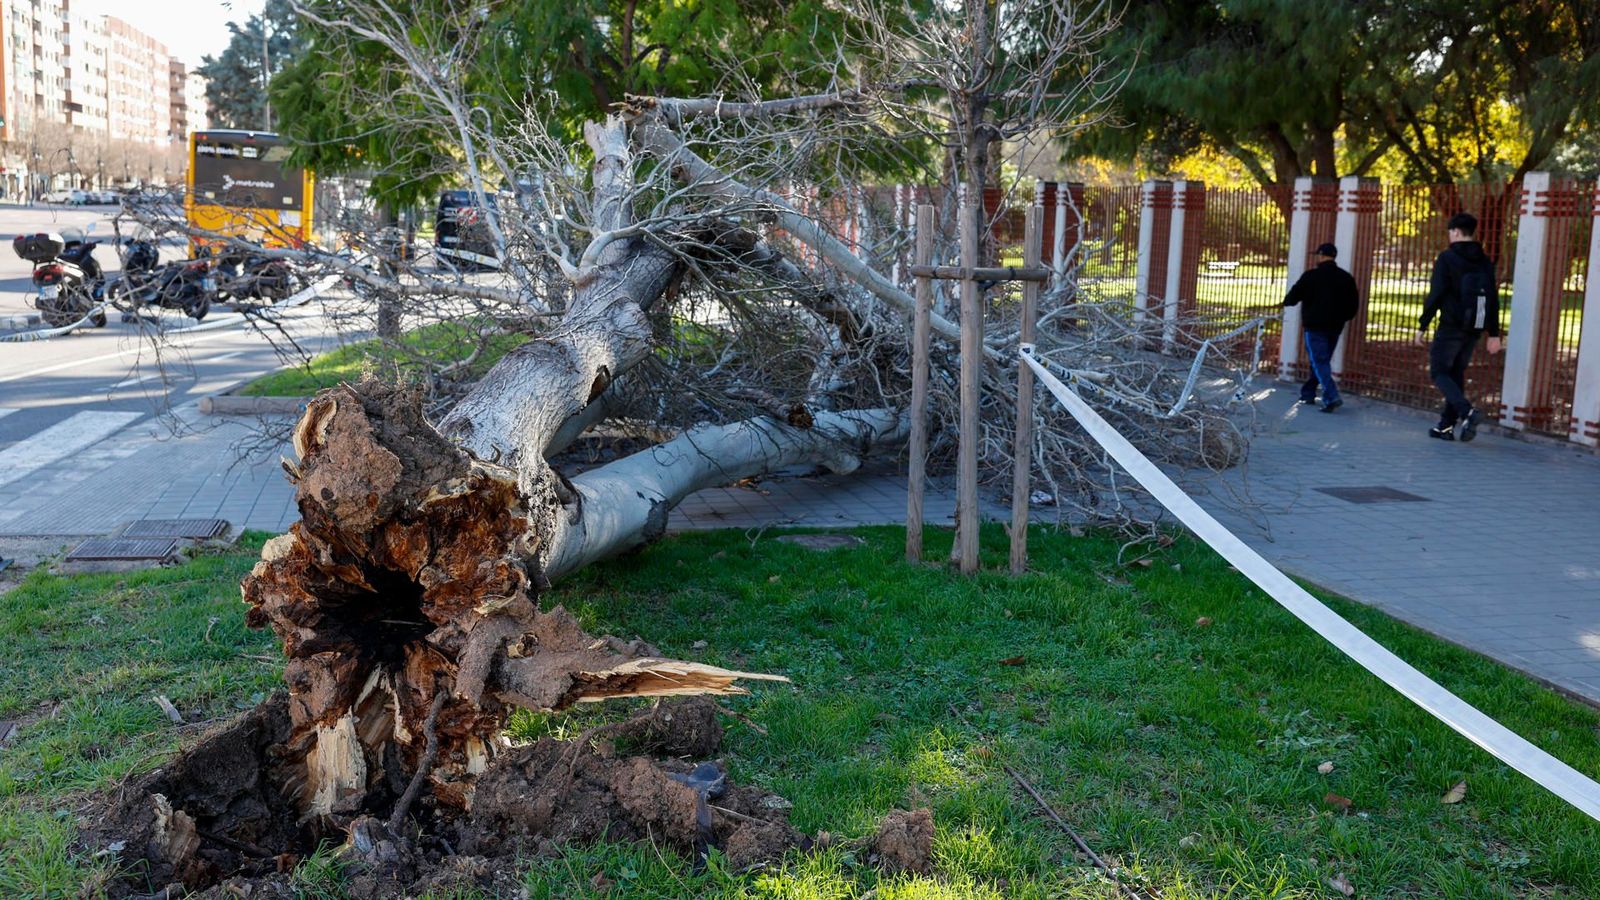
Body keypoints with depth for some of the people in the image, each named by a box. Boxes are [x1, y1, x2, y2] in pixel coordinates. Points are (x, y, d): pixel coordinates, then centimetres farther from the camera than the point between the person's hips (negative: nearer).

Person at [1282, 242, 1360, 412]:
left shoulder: (1311, 276, -9)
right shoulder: (1346, 278, 6)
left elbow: (1292, 298, -1)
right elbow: (1353, 305, 8)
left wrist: (1286, 302, 21)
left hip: (1315, 326, -5)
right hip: (1335, 328, 5)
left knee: (1319, 362, -7)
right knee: (1322, 361, 17)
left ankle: (1331, 397, -21)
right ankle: (1308, 393, 25)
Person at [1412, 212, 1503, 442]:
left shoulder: (1447, 258, -7)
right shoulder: (1485, 262, 12)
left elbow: (1435, 295, -12)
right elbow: (1493, 299, 12)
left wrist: (1422, 326, -9)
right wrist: (1494, 333, 14)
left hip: (1451, 327, -6)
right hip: (1474, 329, 6)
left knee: (1439, 372, 0)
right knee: (1456, 374, 13)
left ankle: (1467, 411, -21)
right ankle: (1448, 425, 13)